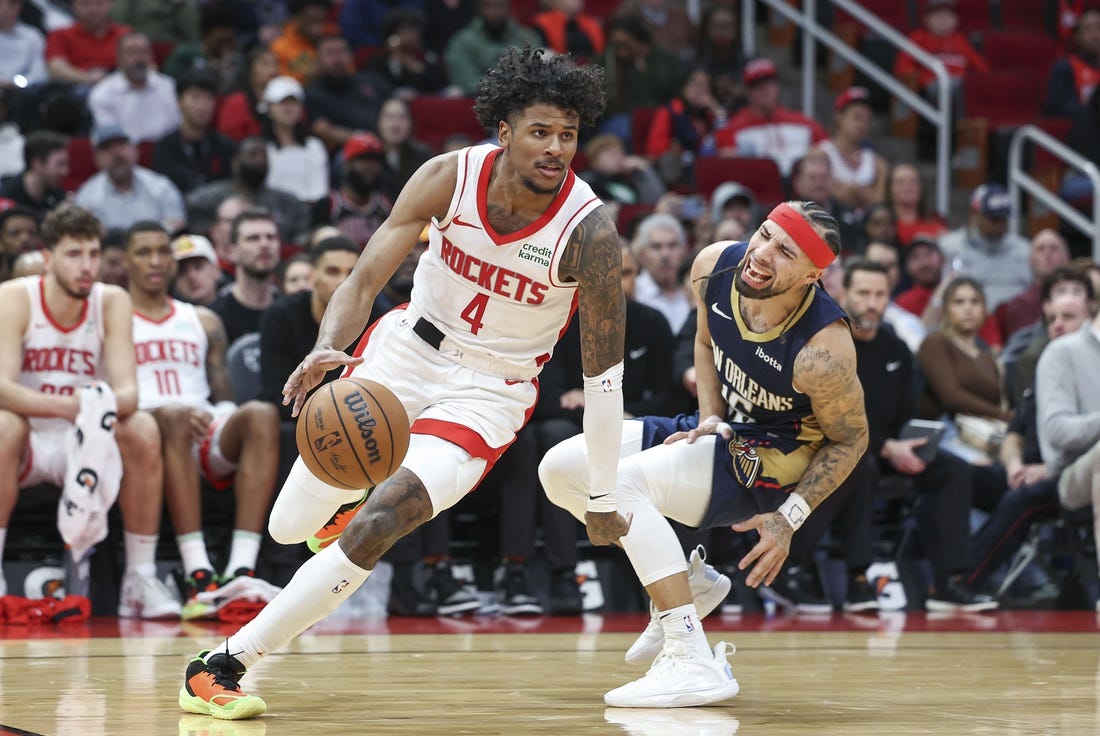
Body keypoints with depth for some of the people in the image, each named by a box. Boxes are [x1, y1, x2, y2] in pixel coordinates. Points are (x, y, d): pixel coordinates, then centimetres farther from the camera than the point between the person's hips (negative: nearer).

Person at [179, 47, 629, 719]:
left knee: (376, 527, -23)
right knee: (290, 526, 7)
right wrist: (326, 351, -39)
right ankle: (346, 499, 46)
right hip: (407, 350, 3)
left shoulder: (589, 231, -22)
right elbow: (366, 278, -17)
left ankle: (225, 664, -14)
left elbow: (604, 372, -14)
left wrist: (605, 500, -11)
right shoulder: (450, 178, -17)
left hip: (490, 392, -3)